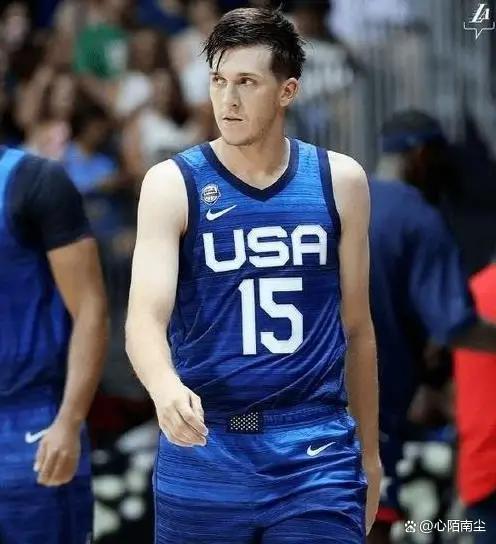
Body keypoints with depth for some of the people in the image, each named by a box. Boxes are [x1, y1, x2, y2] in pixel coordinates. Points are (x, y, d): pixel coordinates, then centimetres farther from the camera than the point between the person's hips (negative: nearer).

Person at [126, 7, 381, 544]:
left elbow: (356, 326, 13)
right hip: (203, 447, -1)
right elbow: (145, 318, -13)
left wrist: (369, 452, 16)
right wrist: (166, 389, -34)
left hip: (315, 453, 1)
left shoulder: (340, 181, 5)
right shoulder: (173, 184, -2)